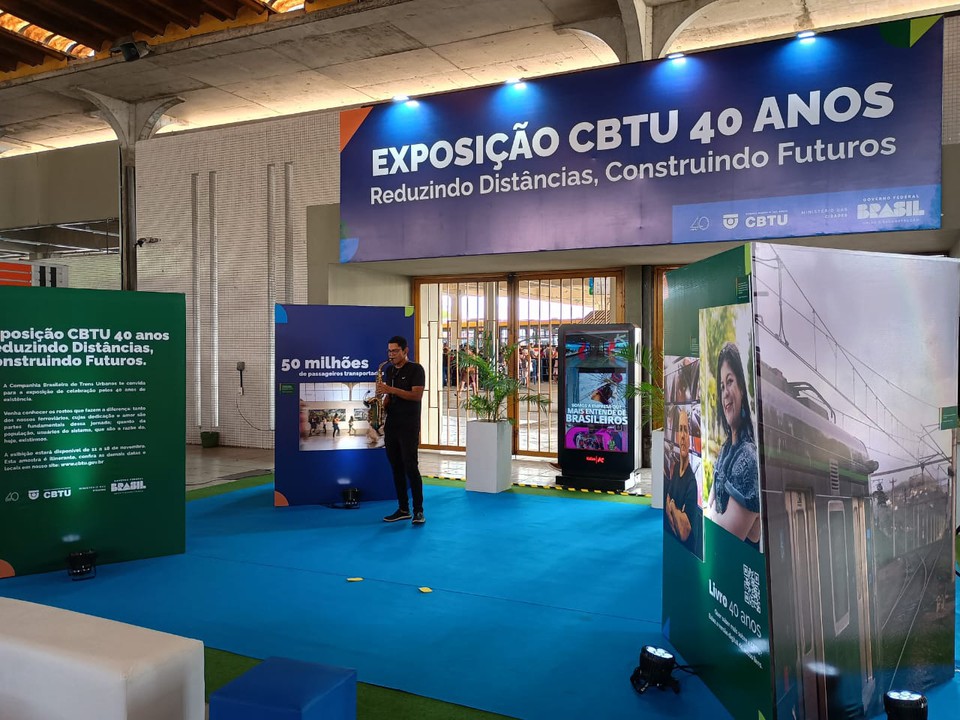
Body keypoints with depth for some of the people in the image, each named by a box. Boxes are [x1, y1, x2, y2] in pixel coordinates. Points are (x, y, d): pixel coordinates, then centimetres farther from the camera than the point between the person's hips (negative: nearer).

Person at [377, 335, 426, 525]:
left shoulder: (415, 369, -5)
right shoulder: (389, 371, 15)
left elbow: (417, 395, -15)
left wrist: (391, 390, -20)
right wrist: (382, 406, -1)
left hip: (408, 427, -7)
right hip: (391, 425, 7)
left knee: (410, 467, -9)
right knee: (396, 468, 8)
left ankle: (418, 510, -4)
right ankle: (403, 509, 15)